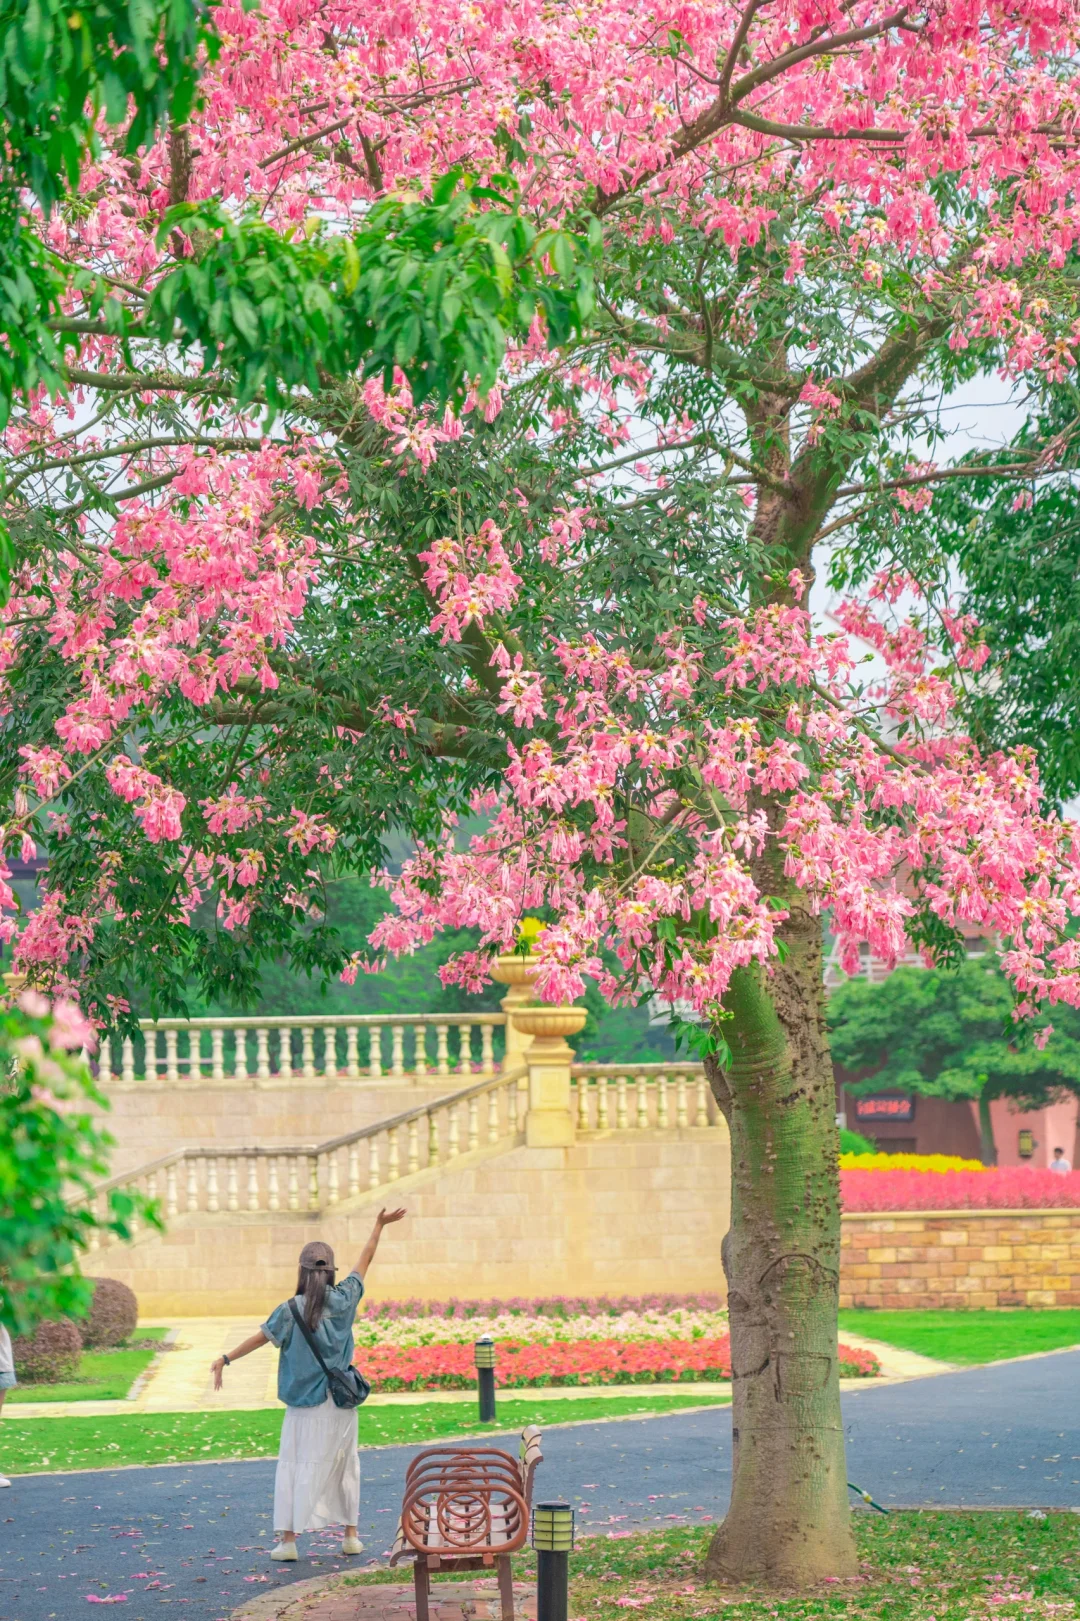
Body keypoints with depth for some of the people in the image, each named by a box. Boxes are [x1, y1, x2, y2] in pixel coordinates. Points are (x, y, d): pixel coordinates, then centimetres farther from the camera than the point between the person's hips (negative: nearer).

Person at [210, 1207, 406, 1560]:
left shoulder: (292, 1310, -10)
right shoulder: (344, 1299, -2)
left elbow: (261, 1337, -8)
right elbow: (366, 1259, 9)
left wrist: (226, 1359, -1)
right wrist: (379, 1226, 20)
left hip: (305, 1403, -3)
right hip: (340, 1401, 3)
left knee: (293, 1466, 3)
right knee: (345, 1465, 14)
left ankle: (287, 1539, -2)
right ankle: (350, 1535, 15)